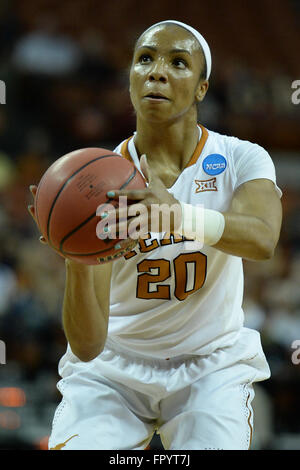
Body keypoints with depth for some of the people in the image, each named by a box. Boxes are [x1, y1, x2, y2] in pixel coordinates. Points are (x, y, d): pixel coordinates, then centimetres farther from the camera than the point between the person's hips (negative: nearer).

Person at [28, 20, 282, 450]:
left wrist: (178, 213, -52)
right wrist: (76, 261, -40)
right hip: (113, 367, 0)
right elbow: (87, 346, -20)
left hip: (212, 366, 0)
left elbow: (262, 239, -34)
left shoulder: (241, 160, -10)